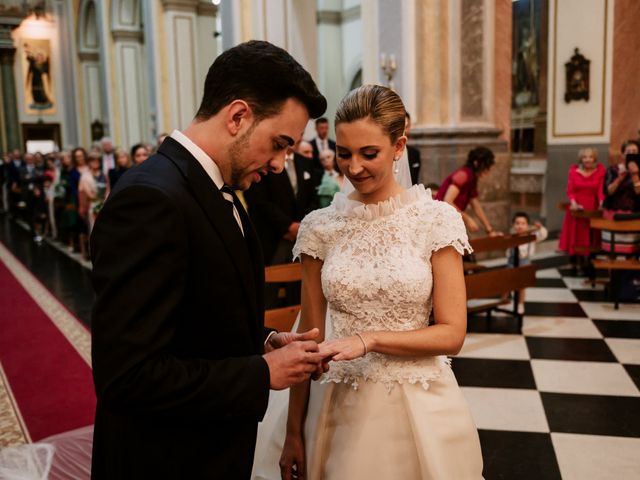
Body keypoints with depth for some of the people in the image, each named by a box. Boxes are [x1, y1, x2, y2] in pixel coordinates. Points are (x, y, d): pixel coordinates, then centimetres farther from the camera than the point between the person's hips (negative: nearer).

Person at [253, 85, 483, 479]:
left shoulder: (437, 220, -8)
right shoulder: (320, 227, -3)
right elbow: (310, 336, 1)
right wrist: (293, 432, 1)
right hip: (338, 406, 2)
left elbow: (452, 334, -9)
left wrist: (368, 339, -21)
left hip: (417, 406, -1)